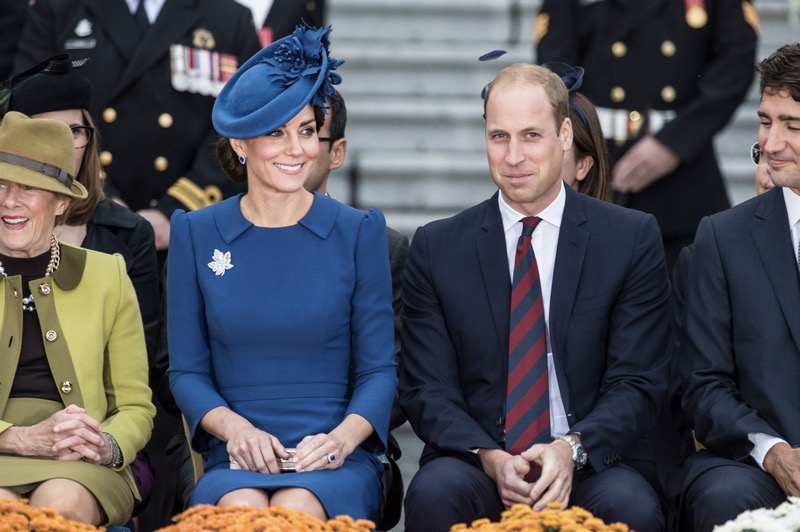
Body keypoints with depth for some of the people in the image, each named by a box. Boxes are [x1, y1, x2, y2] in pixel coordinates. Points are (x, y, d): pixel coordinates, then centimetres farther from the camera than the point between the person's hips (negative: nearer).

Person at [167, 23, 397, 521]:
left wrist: (342, 437, -14)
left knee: (296, 511, -35)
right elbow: (187, 370, 10)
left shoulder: (358, 232, 7)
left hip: (336, 461, 0)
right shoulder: (196, 235, 9)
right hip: (237, 459, 0)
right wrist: (234, 428, -10)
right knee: (242, 511, -35)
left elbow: (378, 369, 6)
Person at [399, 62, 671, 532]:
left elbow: (638, 383, 0)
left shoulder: (634, 239, 5)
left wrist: (572, 449, -19)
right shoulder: (437, 248, 8)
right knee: (434, 493, -31)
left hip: (595, 463, -1)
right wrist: (491, 459, -16)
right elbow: (428, 390, 3)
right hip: (477, 467, 1)